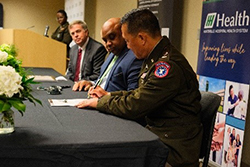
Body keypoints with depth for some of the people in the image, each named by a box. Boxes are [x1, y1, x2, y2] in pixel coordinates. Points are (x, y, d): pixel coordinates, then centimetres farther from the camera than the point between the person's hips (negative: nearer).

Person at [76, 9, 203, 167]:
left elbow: (133, 106, -23)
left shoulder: (169, 66, -25)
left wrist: (98, 102, -8)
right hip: (157, 134, 8)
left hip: (174, 150, -8)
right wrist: (109, 95, 13)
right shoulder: (155, 58, 6)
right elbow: (139, 94, 18)